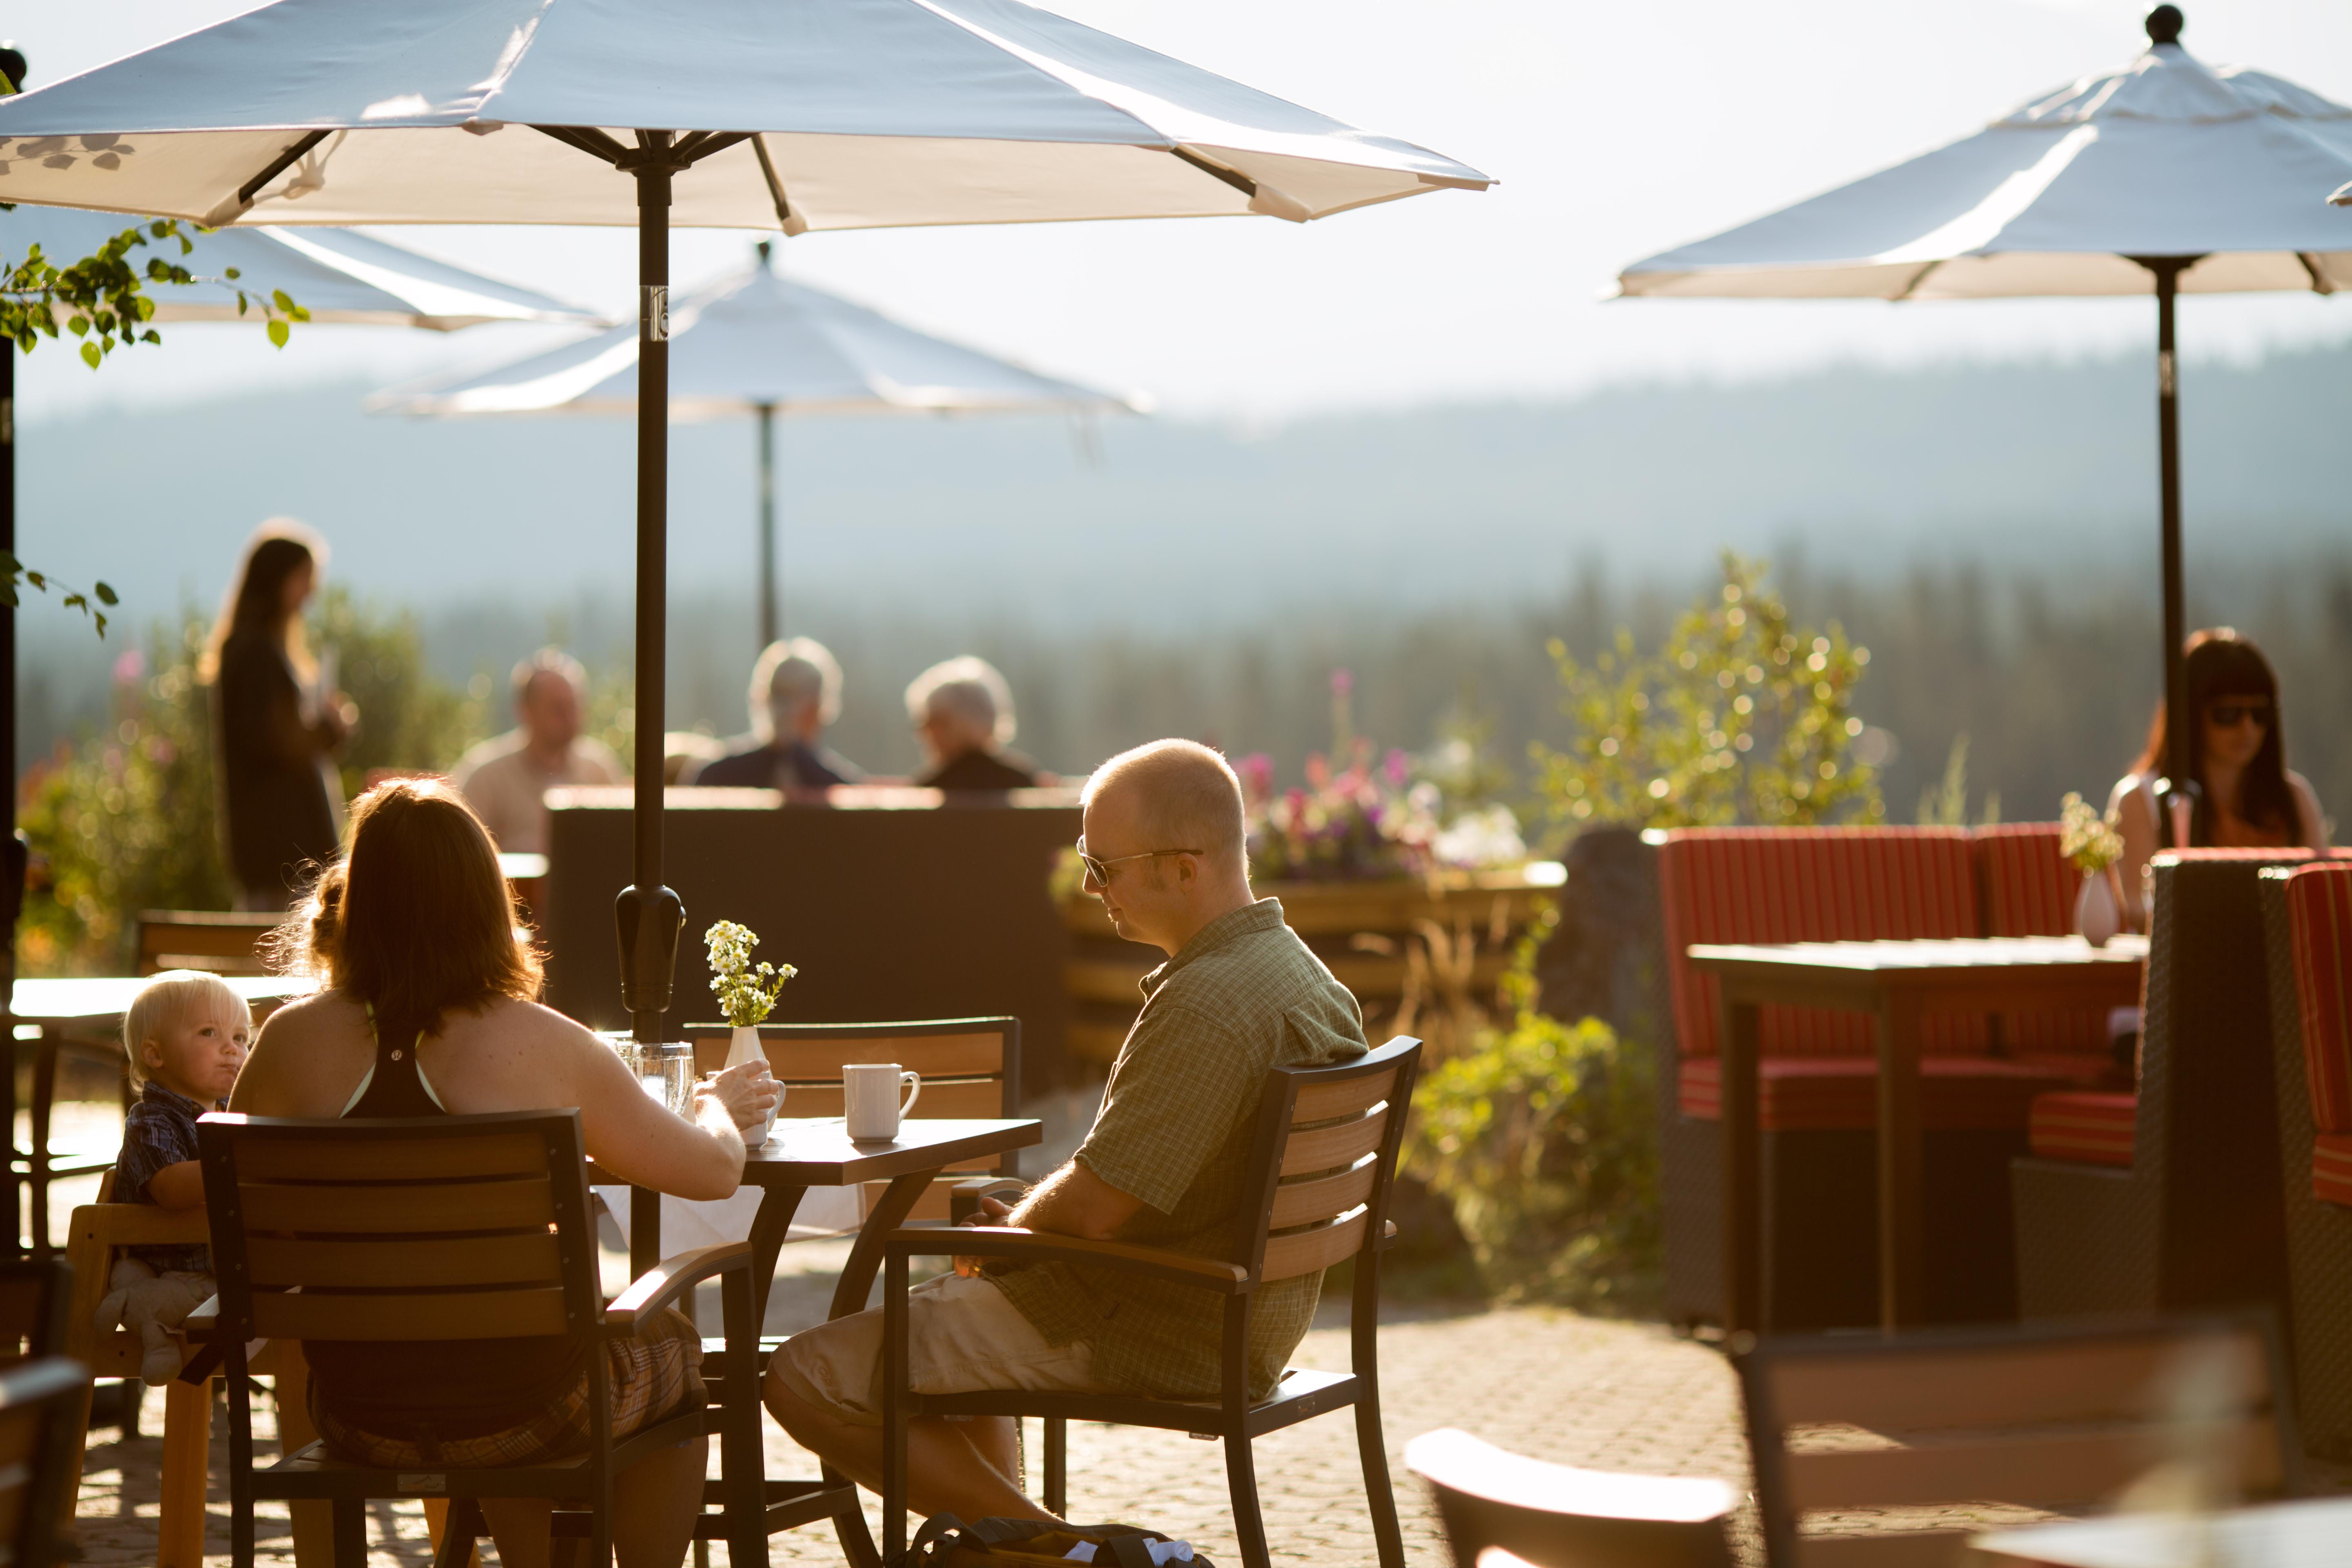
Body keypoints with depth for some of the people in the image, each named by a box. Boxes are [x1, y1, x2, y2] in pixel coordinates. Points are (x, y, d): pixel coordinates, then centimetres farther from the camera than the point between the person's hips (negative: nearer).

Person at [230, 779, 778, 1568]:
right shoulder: (544, 1046, -15)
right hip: (519, 1415, -3)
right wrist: (718, 1105, 19)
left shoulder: (293, 1041, -10)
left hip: (356, 1416, 3)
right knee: (671, 1348, 29)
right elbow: (714, 1170, -3)